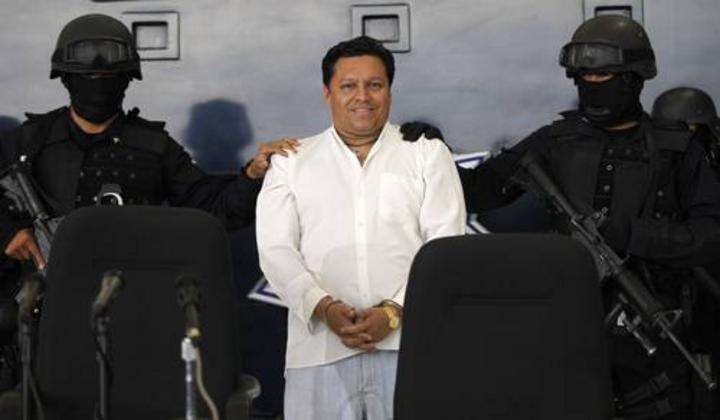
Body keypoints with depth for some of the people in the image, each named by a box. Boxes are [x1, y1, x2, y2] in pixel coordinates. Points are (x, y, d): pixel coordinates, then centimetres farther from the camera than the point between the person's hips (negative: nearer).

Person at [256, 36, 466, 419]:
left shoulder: (428, 154, 12)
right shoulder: (291, 161, 14)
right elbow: (276, 250, 4)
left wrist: (394, 312, -11)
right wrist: (323, 307, -12)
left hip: (410, 341, 0)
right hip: (319, 348, 1)